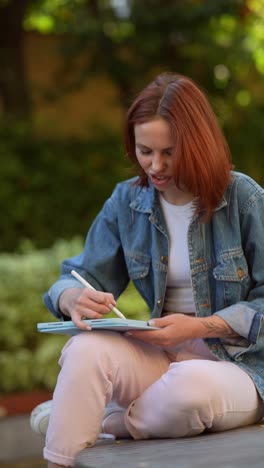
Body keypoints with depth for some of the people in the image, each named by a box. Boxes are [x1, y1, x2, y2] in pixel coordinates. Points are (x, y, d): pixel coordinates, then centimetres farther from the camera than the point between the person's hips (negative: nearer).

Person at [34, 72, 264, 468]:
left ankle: (102, 424, -11)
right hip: (161, 356, 3)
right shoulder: (127, 201, 6)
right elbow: (80, 275, 5)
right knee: (86, 349, -30)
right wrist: (75, 299, -20)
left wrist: (200, 327, -21)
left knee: (193, 388, -39)